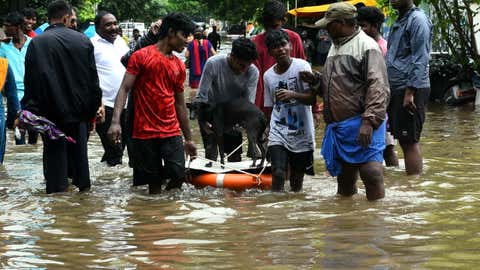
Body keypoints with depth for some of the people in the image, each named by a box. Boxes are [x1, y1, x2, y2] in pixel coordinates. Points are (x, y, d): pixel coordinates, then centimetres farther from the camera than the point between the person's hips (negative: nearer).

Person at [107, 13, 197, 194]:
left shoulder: (179, 66, 15)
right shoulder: (141, 56, 0)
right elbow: (124, 89, -6)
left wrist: (188, 138, 21)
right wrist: (115, 121, -20)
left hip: (171, 132, 4)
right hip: (144, 132, -4)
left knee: (178, 175, -14)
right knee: (153, 183, -2)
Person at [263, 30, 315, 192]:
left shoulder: (301, 66, -7)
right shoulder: (268, 75, 5)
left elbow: (312, 99, -14)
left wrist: (293, 95, -31)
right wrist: (267, 132, 17)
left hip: (301, 134, -1)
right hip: (278, 134, 1)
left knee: (297, 181, 8)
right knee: (278, 173, -18)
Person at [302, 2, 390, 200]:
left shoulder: (366, 46, -8)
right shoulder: (335, 47, 20)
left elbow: (378, 88, -17)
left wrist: (369, 122, -25)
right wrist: (316, 81, 10)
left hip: (361, 126, -8)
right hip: (338, 127, 8)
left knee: (371, 174, -15)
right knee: (344, 179, 13)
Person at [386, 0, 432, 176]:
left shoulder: (418, 20, -10)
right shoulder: (399, 22, 19)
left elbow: (420, 60, -17)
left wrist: (410, 92, -22)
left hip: (411, 89, -9)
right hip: (396, 89, 9)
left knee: (410, 141, -8)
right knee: (403, 140, 9)